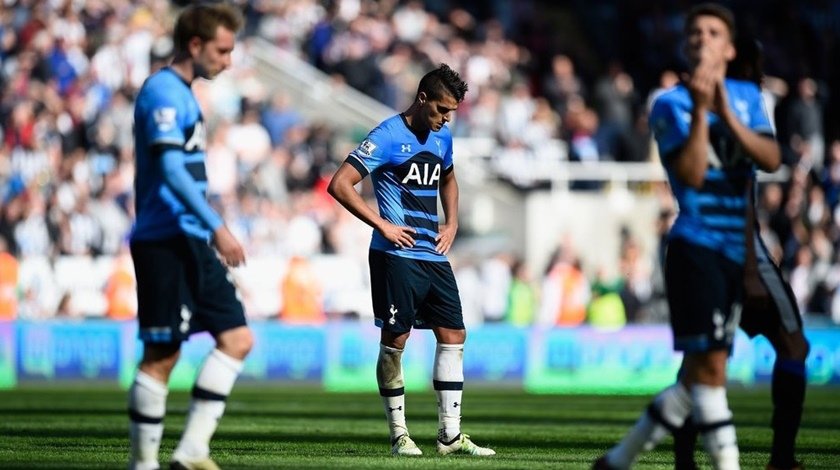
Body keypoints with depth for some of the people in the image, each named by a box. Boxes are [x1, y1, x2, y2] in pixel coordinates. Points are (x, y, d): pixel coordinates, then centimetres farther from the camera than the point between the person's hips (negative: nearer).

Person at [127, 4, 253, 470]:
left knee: (237, 337, 4)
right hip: (166, 242, -10)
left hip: (191, 243, 10)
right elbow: (170, 169, -22)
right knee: (161, 356, -6)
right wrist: (218, 228, -26)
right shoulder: (162, 92, -12)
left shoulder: (182, 94, 19)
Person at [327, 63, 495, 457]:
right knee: (395, 340, -4)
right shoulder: (387, 137, -11)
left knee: (453, 335, 4)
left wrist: (452, 223, 17)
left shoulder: (442, 138, 12)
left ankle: (450, 435, 8)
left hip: (434, 255, 7)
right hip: (397, 256, -7)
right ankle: (399, 435, 5)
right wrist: (383, 226, -16)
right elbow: (339, 185, -16)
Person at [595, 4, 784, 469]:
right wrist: (700, 110, -21)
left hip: (738, 251, 6)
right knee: (710, 365, -16)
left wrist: (727, 114, -13)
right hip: (696, 246, -6)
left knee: (699, 376, 10)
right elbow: (692, 175, -16)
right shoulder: (671, 105, -3)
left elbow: (771, 159, -3)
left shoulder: (746, 96, 12)